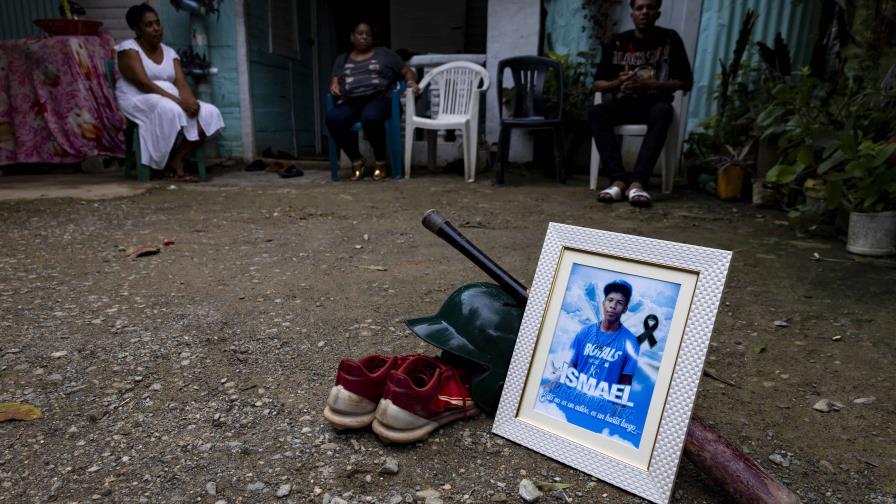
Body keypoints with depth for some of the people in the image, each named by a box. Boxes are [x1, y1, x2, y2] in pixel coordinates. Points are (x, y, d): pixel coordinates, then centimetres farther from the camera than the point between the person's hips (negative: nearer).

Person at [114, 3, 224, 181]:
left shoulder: (169, 52, 16)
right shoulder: (128, 48, -3)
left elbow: (181, 83, 3)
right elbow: (143, 84, -17)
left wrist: (189, 99, -22)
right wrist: (178, 100, -28)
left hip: (171, 101, 6)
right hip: (138, 101, -6)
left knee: (209, 113, -19)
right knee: (168, 109, -39)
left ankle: (176, 160, -20)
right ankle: (167, 162, -19)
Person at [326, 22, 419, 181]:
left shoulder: (384, 53, 20)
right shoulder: (342, 60, 26)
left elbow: (407, 71, 16)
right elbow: (334, 81, 17)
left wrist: (411, 81, -7)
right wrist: (334, 86, -7)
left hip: (379, 99, -3)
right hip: (350, 103, 3)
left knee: (371, 118, -40)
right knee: (333, 118, -32)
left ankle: (380, 162, -17)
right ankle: (356, 161, -16)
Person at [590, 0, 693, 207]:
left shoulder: (670, 40, 2)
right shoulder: (617, 42, 5)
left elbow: (687, 82, 0)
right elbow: (597, 84, 7)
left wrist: (649, 85, -13)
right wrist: (618, 83, -15)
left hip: (655, 102, -1)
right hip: (624, 103, 2)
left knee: (663, 112, -38)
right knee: (597, 112, -31)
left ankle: (638, 180, -48)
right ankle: (618, 179, -43)